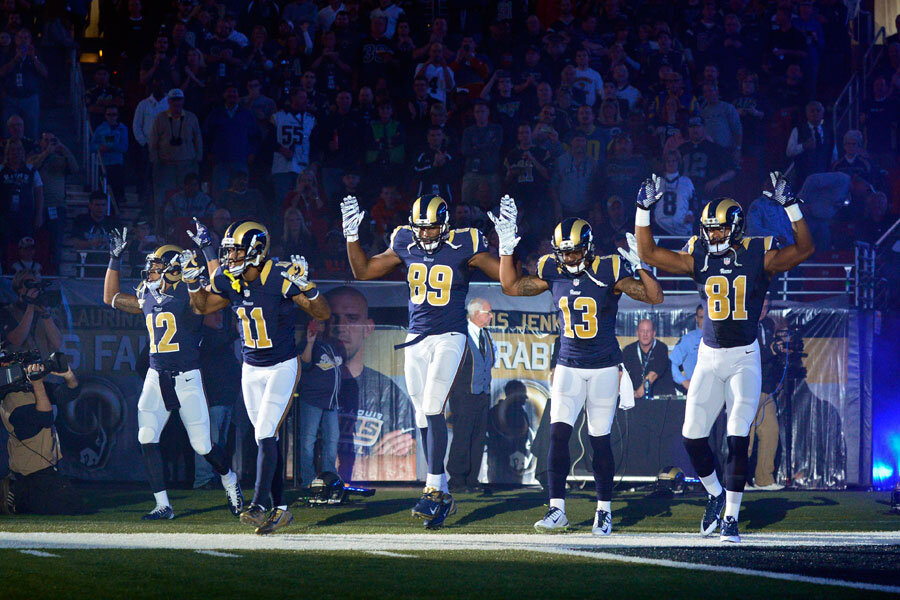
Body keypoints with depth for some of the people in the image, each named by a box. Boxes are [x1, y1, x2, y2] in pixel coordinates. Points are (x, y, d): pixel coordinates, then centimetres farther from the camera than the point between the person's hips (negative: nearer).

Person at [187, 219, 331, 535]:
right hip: (251, 369, 6)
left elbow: (322, 313, -18)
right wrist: (193, 282, -2)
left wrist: (306, 286, -35)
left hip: (282, 367, -6)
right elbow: (203, 307, 16)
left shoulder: (281, 277, -19)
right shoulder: (229, 282, -3)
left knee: (265, 435, -15)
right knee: (266, 440, 8)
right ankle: (280, 509, 13)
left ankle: (259, 505, -14)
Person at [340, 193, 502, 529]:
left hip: (449, 337, -5)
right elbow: (363, 272, 15)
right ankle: (442, 495, 11)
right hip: (416, 338, 5)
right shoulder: (406, 246, 4)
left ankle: (433, 490, -17)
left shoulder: (462, 247, -8)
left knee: (433, 408, -19)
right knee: (423, 418, 4)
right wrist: (352, 235, 6)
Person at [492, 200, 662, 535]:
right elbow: (512, 287, 6)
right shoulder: (553, 272, 0)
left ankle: (604, 511, 16)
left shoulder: (608, 272, -11)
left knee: (600, 439, 3)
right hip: (569, 366, 3)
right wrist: (507, 247, -3)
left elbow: (655, 297, -14)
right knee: (558, 433, -10)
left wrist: (639, 265, -28)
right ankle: (557, 510, -8)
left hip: (605, 369, -3)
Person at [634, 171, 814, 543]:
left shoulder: (758, 257, -5)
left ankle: (731, 517, -5)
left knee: (738, 436, -12)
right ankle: (716, 495, 25)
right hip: (709, 358, 4)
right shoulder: (698, 258, 3)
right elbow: (648, 254, 4)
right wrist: (644, 210, -2)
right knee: (693, 435, 0)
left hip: (744, 358, -4)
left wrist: (790, 205, -21)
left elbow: (804, 249, -15)